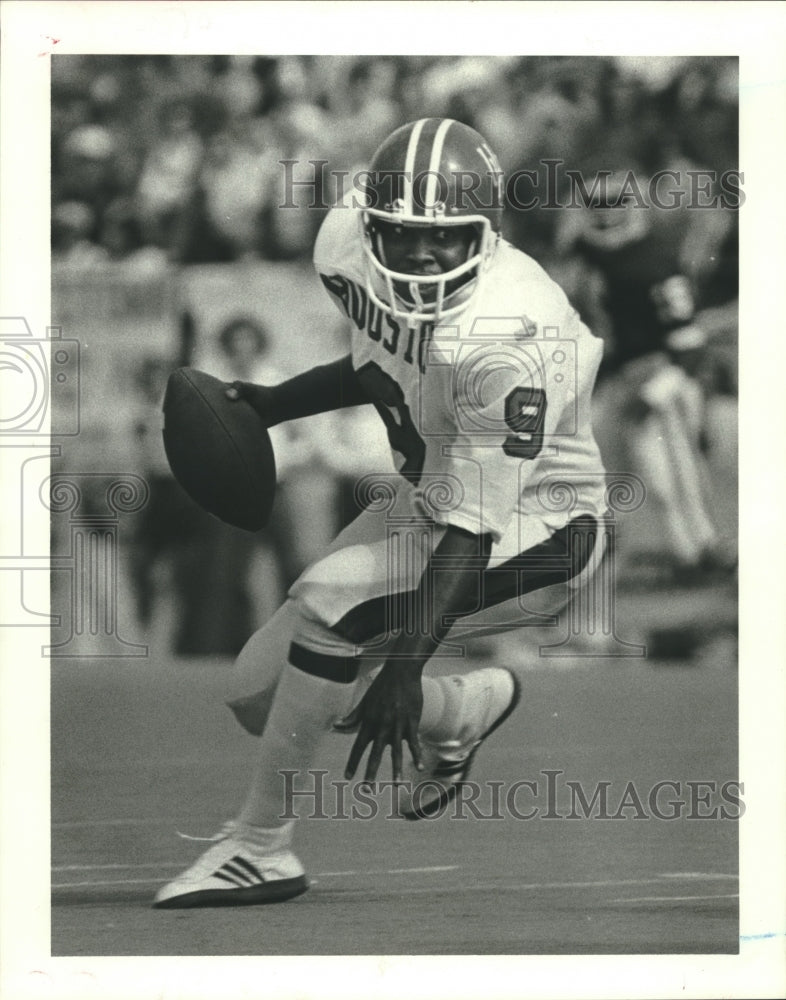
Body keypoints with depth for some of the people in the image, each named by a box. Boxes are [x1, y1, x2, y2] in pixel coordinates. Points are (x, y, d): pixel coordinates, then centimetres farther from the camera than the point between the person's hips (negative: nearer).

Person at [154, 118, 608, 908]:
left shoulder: (510, 338, -32)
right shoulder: (351, 251, -10)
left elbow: (471, 531, -32)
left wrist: (406, 666, -37)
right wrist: (275, 404, 3)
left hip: (532, 527, -8)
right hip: (421, 499, 8)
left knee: (327, 600, -30)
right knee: (262, 695, 3)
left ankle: (261, 844, -16)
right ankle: (466, 708, 29)